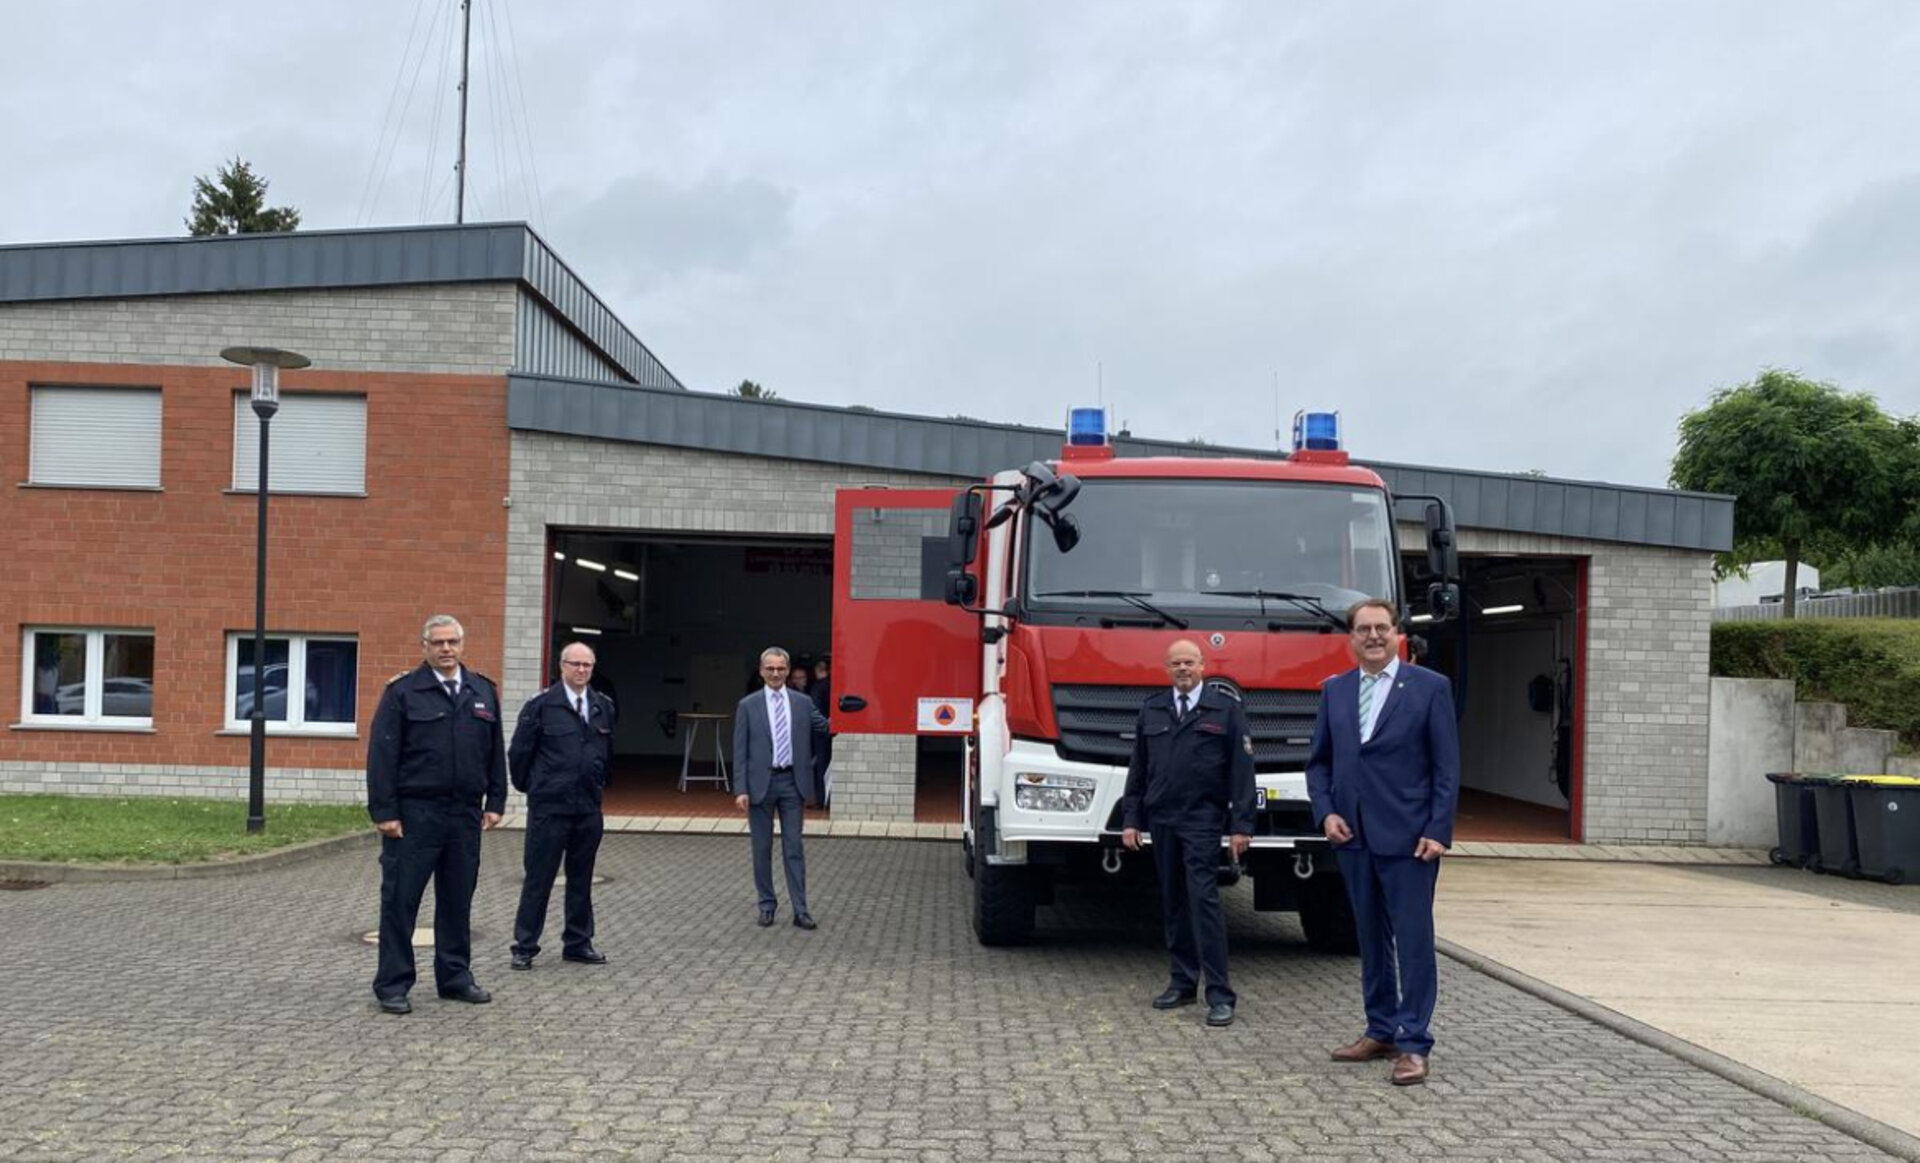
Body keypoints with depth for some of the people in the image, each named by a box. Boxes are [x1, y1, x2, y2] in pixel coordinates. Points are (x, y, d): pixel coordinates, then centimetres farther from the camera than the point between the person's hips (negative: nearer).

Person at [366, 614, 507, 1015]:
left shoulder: (483, 692, 11)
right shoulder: (403, 692, -4)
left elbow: (495, 752, 15)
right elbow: (382, 754, -7)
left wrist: (495, 802, 9)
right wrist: (383, 811, -12)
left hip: (465, 814, 5)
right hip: (414, 813, -4)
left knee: (458, 900, 12)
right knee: (400, 900, 1)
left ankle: (455, 977, 23)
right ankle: (393, 985, 10)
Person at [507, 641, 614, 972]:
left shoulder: (604, 707, 7)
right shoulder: (541, 705, -7)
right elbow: (519, 752, -1)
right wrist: (528, 787, 6)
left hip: (588, 808, 4)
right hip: (548, 808, -4)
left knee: (581, 879, 12)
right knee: (538, 879, 1)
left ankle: (578, 943, 22)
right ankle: (524, 947, 10)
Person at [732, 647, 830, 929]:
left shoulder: (803, 703, 5)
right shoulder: (748, 705, 0)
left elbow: (826, 729, 6)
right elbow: (740, 751, -2)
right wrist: (740, 790, -9)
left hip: (791, 782, 1)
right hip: (760, 782, -1)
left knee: (794, 848, 2)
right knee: (762, 848, 8)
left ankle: (800, 910, 5)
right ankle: (767, 905, 20)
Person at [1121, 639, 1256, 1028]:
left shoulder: (1226, 709, 1)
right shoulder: (1151, 710, 12)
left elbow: (1242, 770, -2)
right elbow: (1138, 769, 13)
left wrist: (1241, 825, -8)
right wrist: (1130, 819, 6)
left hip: (1203, 821, -4)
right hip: (1161, 820, 4)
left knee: (1204, 900, -10)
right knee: (1173, 903, 9)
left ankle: (1219, 994, -7)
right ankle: (1182, 982, 17)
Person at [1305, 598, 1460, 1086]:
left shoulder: (1430, 688, -3)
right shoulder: (1334, 690, 10)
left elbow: (1446, 768, -5)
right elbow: (1318, 761, 14)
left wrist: (1437, 832, -12)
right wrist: (1325, 812, -1)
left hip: (1408, 839, -5)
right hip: (1353, 837, 5)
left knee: (1413, 940, -3)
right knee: (1371, 938, 13)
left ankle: (1413, 1044, 3)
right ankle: (1381, 1030, 23)